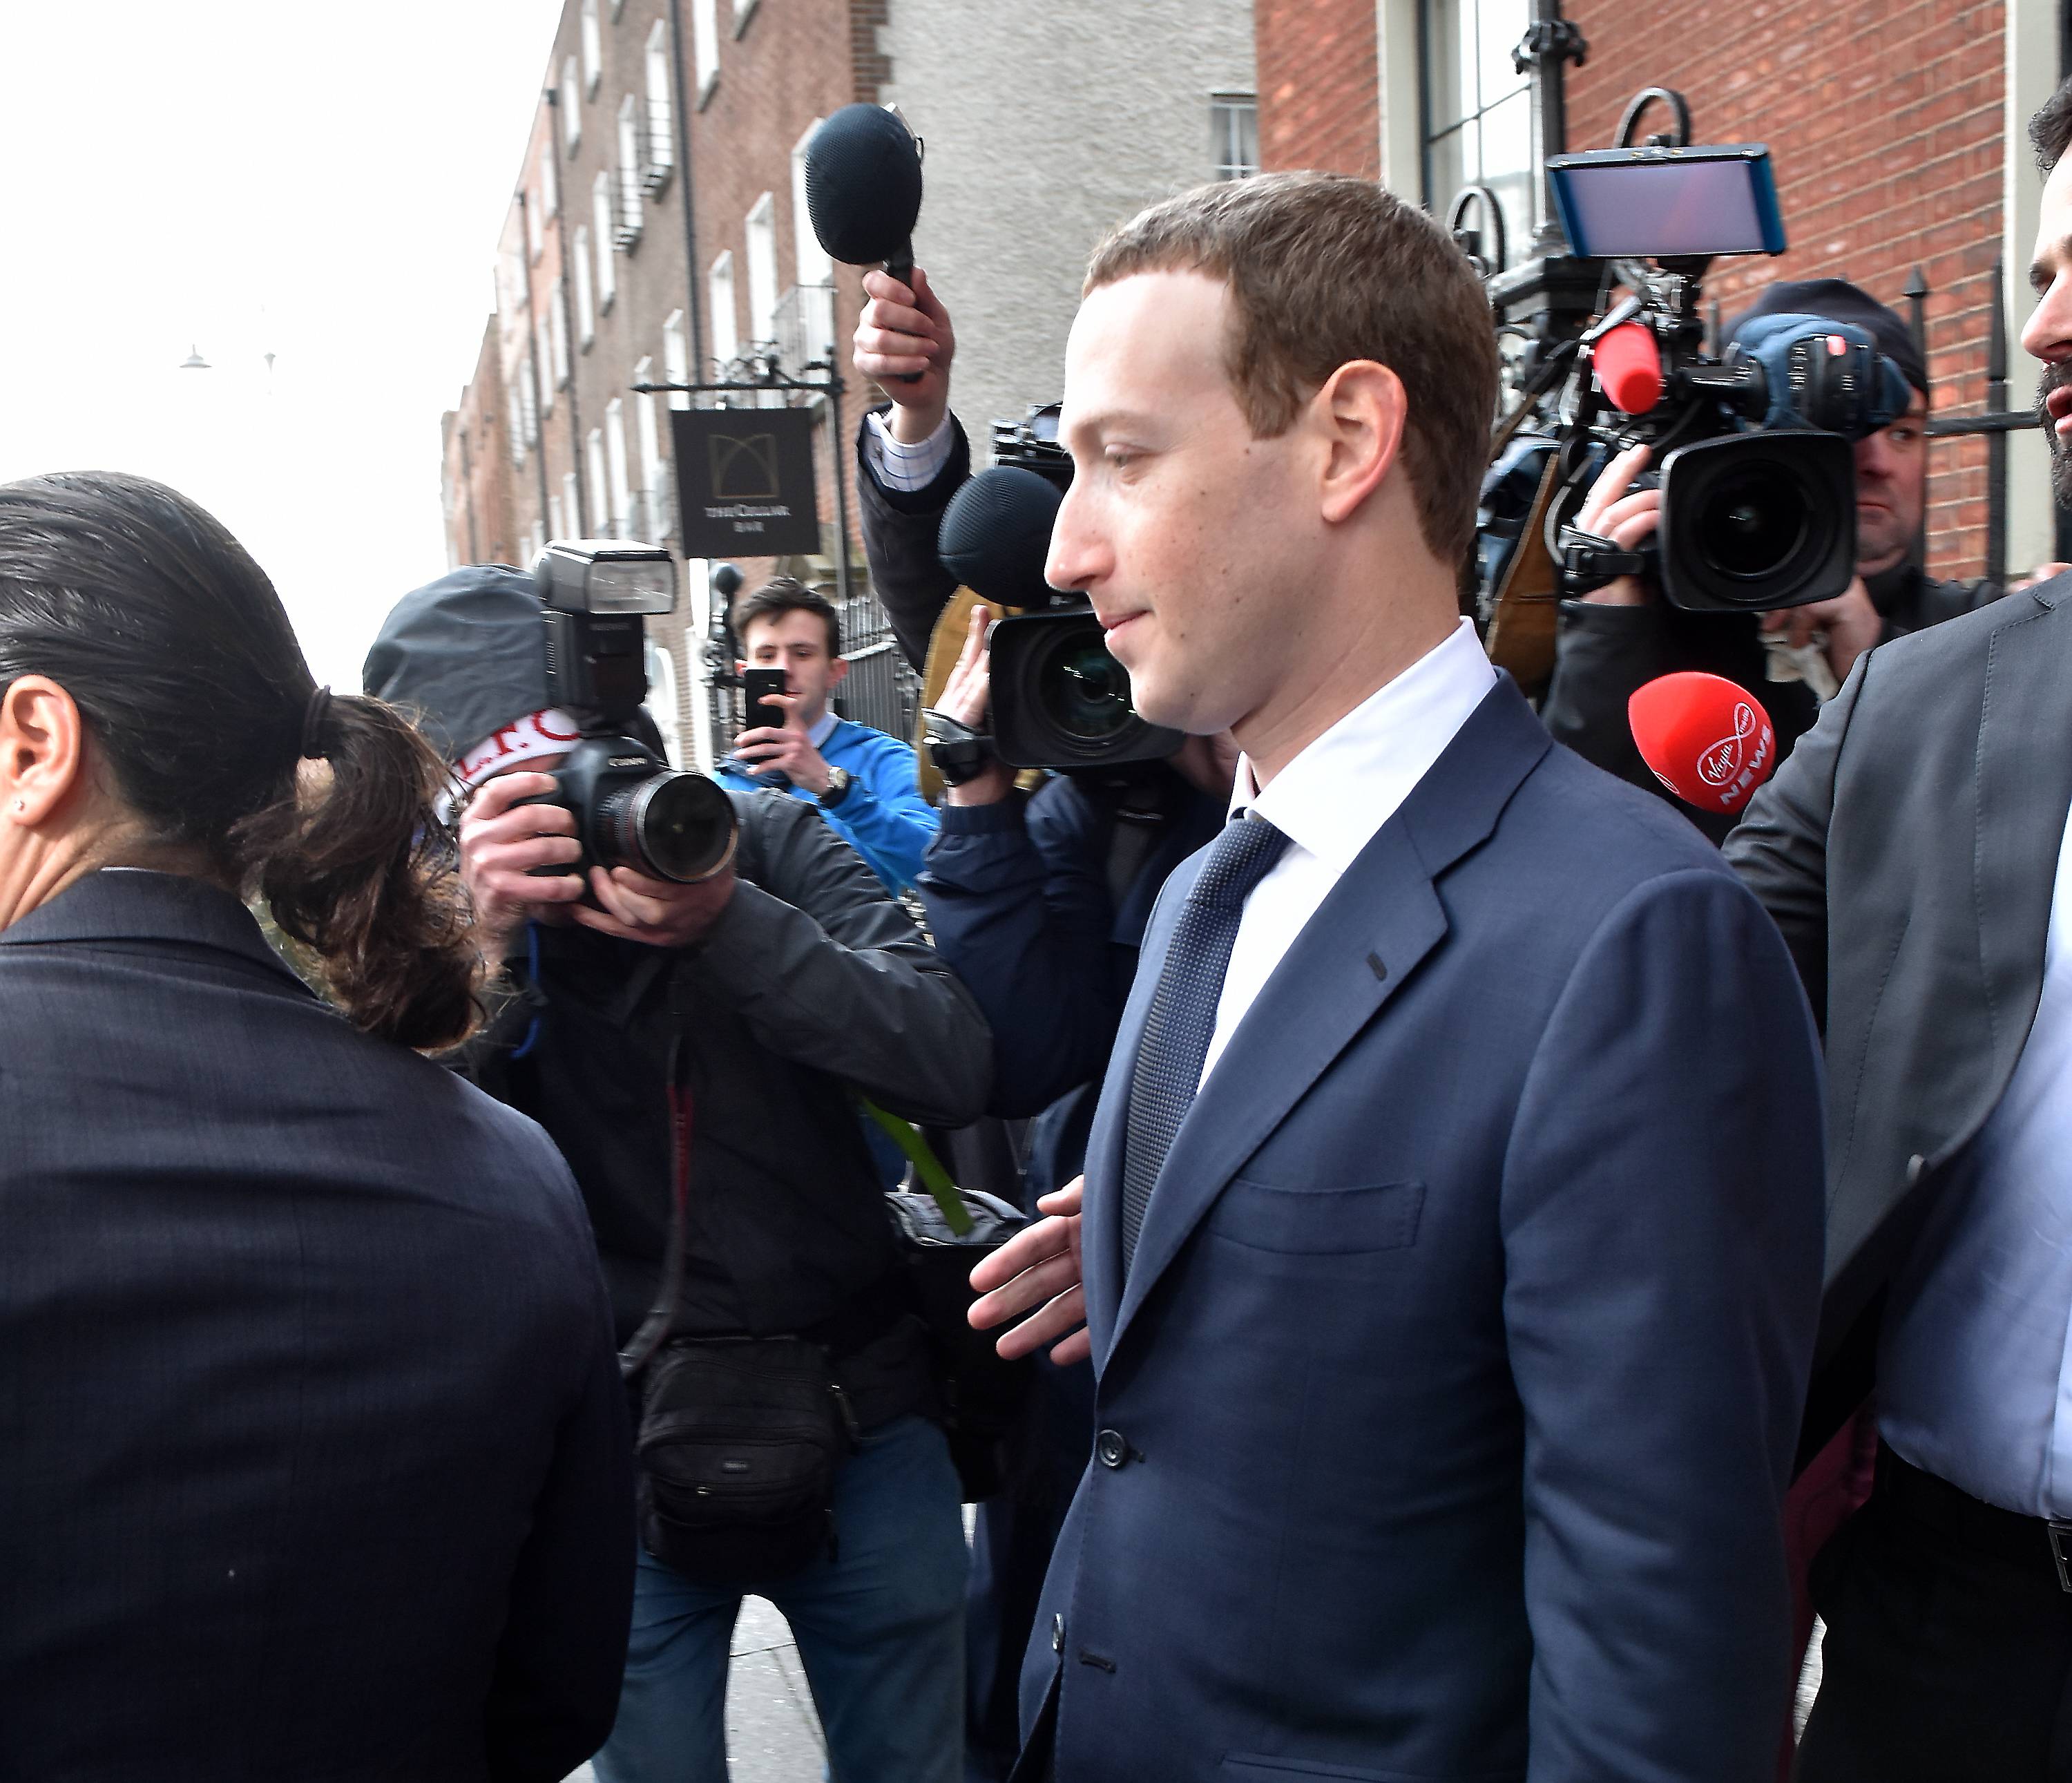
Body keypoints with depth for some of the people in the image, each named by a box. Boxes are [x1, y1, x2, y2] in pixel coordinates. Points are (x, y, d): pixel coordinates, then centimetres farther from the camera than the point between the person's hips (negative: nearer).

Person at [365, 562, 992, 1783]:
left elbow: (957, 1071, -18)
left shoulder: (768, 841, -8)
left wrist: (731, 924, -29)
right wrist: (485, 946, -30)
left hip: (863, 1421, 1)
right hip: (622, 1456, 0)